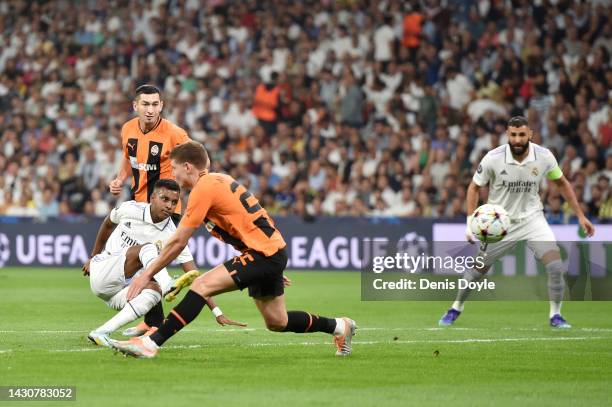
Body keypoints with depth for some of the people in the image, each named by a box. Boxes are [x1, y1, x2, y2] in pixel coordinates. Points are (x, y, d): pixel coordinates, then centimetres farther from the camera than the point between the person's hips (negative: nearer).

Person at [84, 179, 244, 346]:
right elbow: (107, 224, 16)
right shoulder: (130, 209, -7)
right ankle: (168, 287, -52)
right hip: (102, 273, -2)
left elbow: (194, 275, -11)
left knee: (154, 291, -32)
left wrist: (217, 313, -18)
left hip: (122, 293, 2)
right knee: (147, 248, -23)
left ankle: (101, 332, -34)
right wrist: (93, 257, 25)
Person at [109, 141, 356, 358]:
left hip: (263, 253, -10)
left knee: (202, 286, -20)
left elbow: (178, 242, -14)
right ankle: (339, 326, 36)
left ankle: (151, 344, -27)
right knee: (277, 322, 20)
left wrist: (148, 274, -6)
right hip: (273, 250, 10)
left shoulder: (204, 188, -14)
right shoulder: (218, 180, 14)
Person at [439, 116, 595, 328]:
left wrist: (580, 215, 4)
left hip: (532, 218, 1)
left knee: (556, 267, -16)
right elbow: (474, 188, -4)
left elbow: (562, 183, 4)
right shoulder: (493, 159, -19)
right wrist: (471, 222, -12)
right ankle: (456, 308, 31)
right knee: (478, 269, 6)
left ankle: (555, 315, 1)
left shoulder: (544, 157, -14)